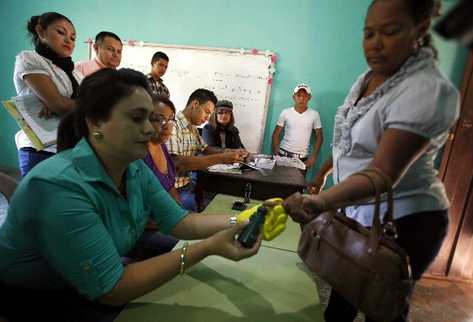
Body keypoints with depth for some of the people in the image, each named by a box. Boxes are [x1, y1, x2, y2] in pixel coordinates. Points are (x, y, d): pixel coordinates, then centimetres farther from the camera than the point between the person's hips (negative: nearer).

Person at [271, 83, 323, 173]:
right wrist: (276, 154, -6)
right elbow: (276, 134, 3)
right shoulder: (285, 112, -1)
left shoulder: (314, 114, 0)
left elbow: (319, 137, 6)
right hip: (283, 154, 0)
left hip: (302, 158, 1)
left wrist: (313, 156, -3)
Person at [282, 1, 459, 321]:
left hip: (403, 220, -7)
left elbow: (384, 173, -33)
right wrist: (323, 172, 20)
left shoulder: (430, 91, -23)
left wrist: (320, 202, -47)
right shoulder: (368, 78, 2)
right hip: (360, 213, 7)